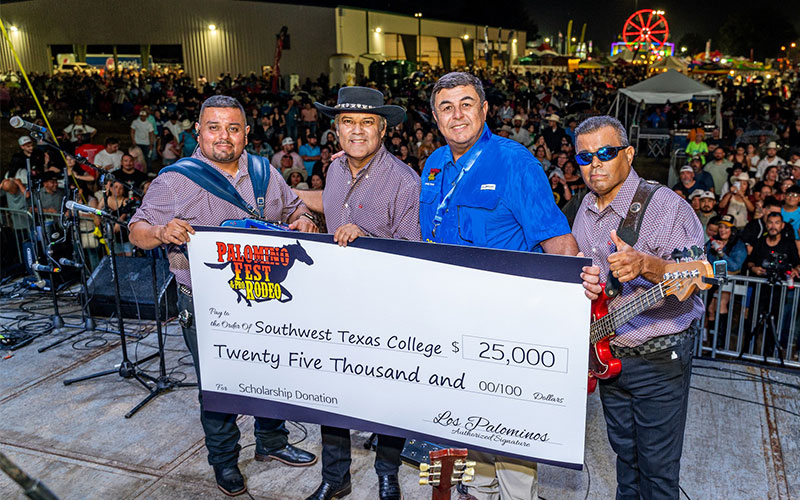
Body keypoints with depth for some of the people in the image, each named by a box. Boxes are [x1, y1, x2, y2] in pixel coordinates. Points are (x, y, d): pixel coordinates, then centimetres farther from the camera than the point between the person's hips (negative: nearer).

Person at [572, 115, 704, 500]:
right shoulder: (586, 210, 6)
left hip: (658, 357, -6)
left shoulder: (665, 206, -16)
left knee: (657, 468, 6)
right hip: (608, 353, 6)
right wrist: (583, 280, -6)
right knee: (624, 453, 22)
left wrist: (644, 264, -42)